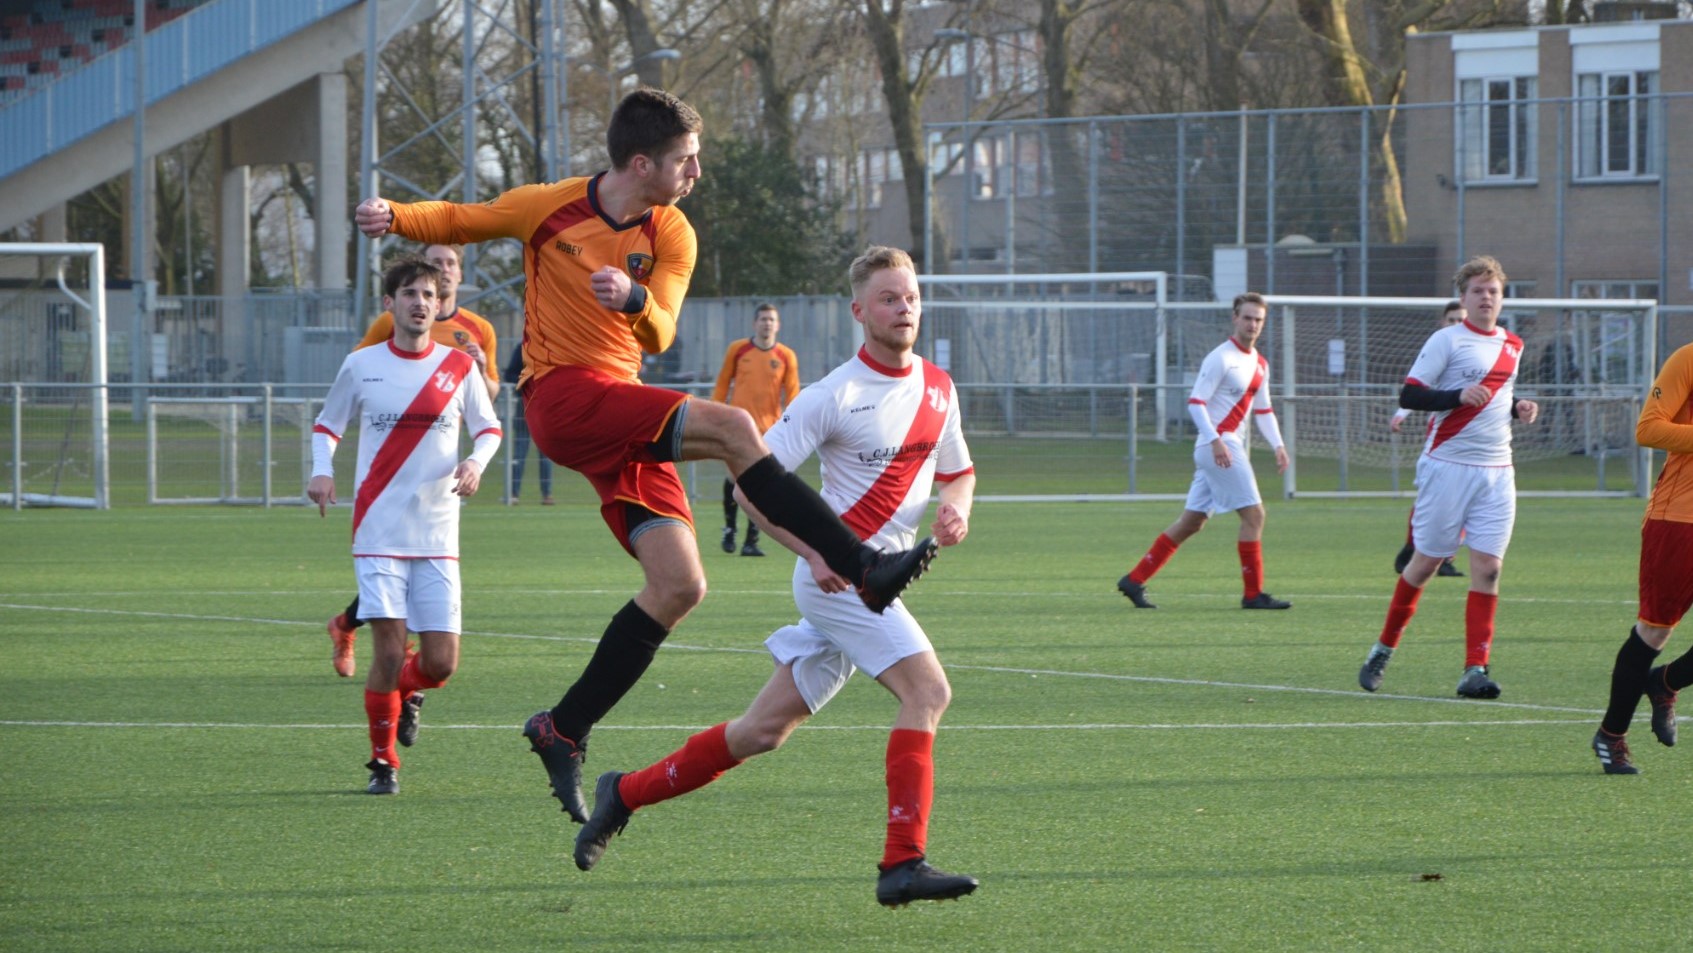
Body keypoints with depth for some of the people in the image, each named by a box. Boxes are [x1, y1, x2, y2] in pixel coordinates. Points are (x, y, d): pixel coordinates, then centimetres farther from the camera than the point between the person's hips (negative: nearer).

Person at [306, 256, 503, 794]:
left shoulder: (458, 367, 4)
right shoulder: (361, 366, 3)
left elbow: (488, 426, 15)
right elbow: (327, 425, 14)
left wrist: (477, 462, -7)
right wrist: (322, 471, -6)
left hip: (437, 536, 2)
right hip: (379, 532, -2)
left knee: (441, 663, -4)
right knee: (390, 652, -12)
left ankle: (407, 691, 33)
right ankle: (382, 761, 7)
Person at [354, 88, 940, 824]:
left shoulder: (672, 237, 6)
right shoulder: (550, 208, -3)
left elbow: (658, 336, -6)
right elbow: (456, 222, 11)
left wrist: (636, 301, -29)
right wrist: (393, 216, -9)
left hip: (621, 417, 6)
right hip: (561, 397, -6)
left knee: (679, 585, -5)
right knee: (733, 427, -25)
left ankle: (563, 731, 3)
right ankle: (864, 567, -25)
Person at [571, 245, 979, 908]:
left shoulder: (938, 388, 9)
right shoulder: (833, 397, -12)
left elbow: (958, 470, 24)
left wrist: (956, 506, 0)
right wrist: (815, 552, -21)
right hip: (839, 573, -7)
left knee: (766, 730, 8)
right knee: (928, 689, -22)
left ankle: (625, 793, 23)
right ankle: (902, 864, -24)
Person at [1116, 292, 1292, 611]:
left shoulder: (1260, 364, 16)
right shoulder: (1221, 358, -12)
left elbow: (1263, 410, 25)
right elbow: (1195, 403, -17)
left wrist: (1278, 446, 13)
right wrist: (1216, 441, -27)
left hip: (1230, 445, 9)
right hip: (1218, 446, -9)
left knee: (1191, 522, 9)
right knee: (1253, 513, -9)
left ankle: (1134, 580, 12)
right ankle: (1253, 593, -4)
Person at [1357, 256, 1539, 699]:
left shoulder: (1511, 345, 14)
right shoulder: (1447, 340, -6)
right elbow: (1409, 395, -12)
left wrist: (1518, 408, 8)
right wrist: (1459, 396, -25)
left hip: (1496, 470, 5)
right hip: (1448, 465, -5)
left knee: (1488, 566, -5)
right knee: (1426, 562, 2)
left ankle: (1475, 670, -7)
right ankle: (1383, 650, 20)